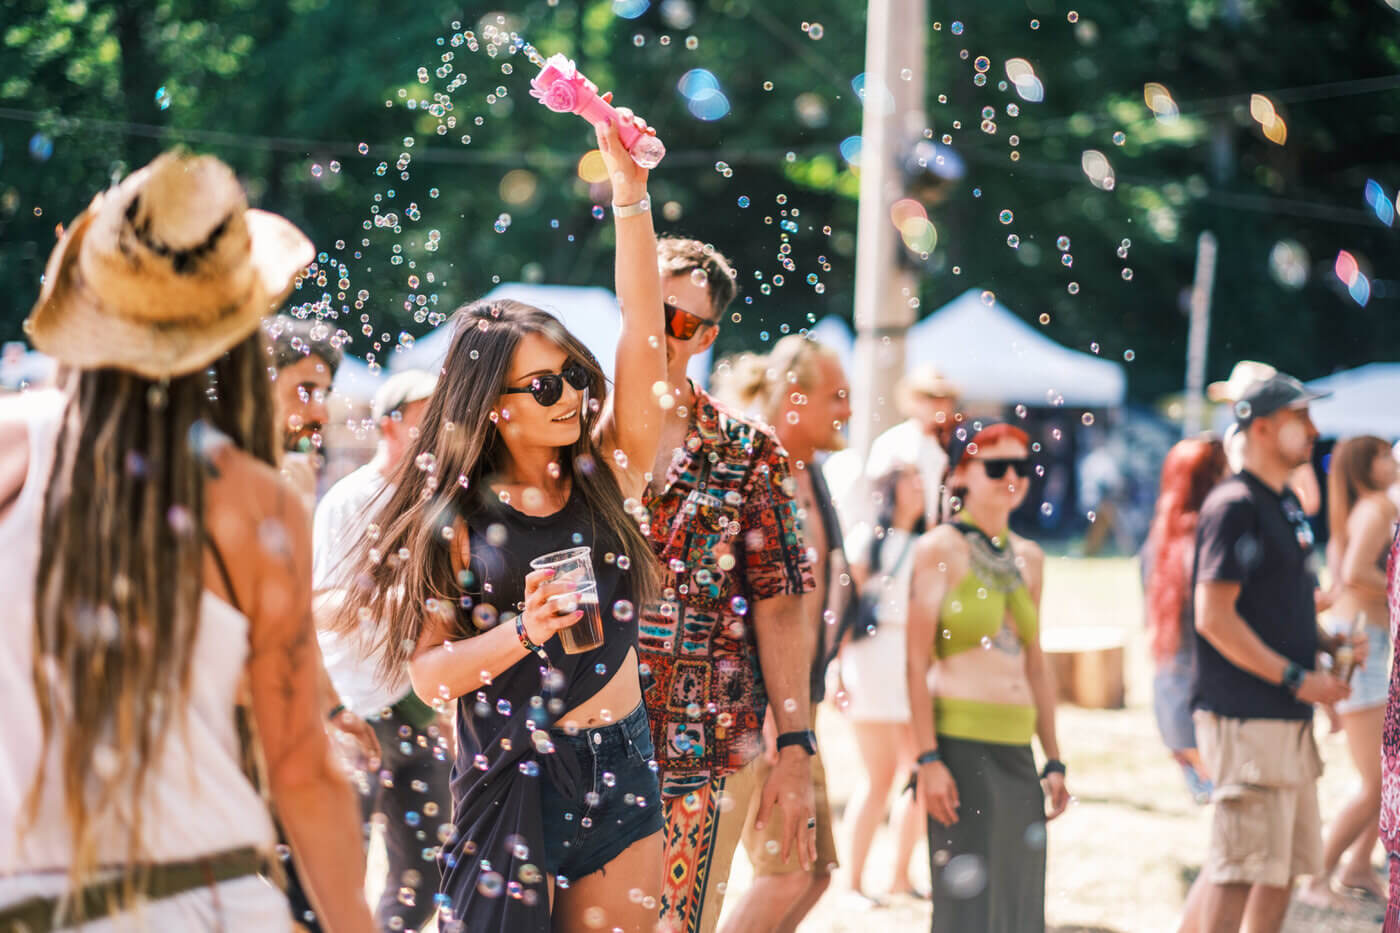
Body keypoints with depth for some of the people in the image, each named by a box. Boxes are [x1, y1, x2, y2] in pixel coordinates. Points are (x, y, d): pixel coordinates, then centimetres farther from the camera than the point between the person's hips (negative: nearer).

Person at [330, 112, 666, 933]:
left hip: (619, 767, 3)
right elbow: (428, 673, -6)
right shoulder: (457, 519, -3)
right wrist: (525, 632, -21)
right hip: (509, 776, -3)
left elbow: (643, 330, -4)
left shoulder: (605, 473, 4)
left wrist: (630, 195, -10)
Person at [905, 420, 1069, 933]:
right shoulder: (940, 549, -3)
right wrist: (927, 759, -15)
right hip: (961, 742, -6)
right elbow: (916, 663, -8)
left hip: (1017, 751, 6)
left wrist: (1053, 760, 16)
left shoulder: (1028, 558, 16)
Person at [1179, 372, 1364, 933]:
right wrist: (1297, 678, -19)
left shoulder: (1285, 505, 16)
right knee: (1242, 869, -9)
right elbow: (1213, 616, -20)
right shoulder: (1233, 504, -13)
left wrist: (1333, 644, 6)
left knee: (1288, 864, 13)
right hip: (1246, 717, -10)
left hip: (1289, 717, 10)